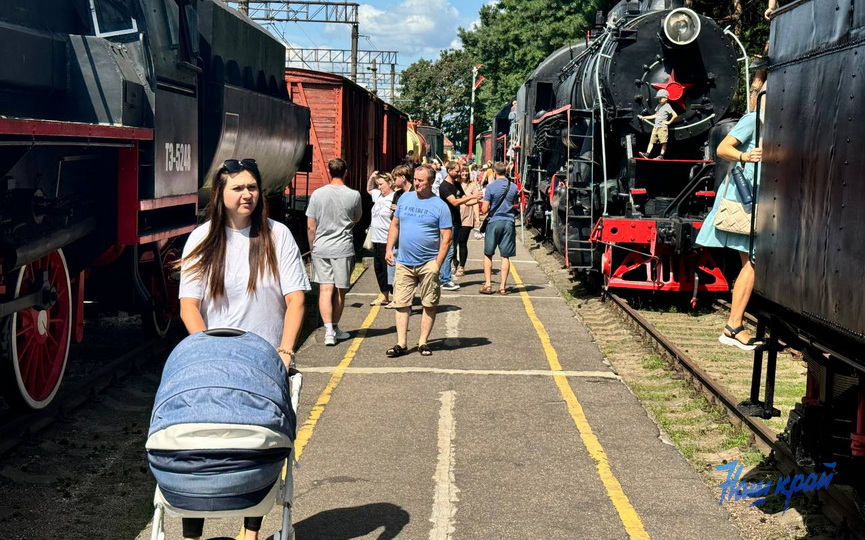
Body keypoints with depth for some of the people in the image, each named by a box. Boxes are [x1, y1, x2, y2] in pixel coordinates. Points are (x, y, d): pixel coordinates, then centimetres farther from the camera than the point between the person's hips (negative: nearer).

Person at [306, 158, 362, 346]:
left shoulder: (317, 194, -2)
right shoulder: (353, 195, -5)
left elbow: (310, 227, 1)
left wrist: (313, 248, 13)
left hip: (321, 248, 1)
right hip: (343, 249, -1)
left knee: (325, 289, 0)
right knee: (339, 291, 10)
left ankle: (329, 330, -11)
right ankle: (334, 328, 21)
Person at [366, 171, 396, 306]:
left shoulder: (395, 199, -15)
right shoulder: (378, 195, 10)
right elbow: (369, 189, 29)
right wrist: (371, 177, 14)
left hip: (387, 240, -9)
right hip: (376, 239, 9)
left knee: (388, 268, -3)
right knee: (378, 267, 15)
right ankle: (383, 294, 25)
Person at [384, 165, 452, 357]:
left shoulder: (440, 206, -5)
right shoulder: (404, 199, 7)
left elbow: (447, 237, -7)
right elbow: (395, 225, 15)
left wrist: (438, 263, -13)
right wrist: (389, 249, 5)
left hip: (428, 264, -3)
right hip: (404, 263, 3)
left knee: (429, 304, 5)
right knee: (401, 304, 2)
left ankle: (423, 342, 15)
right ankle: (401, 344, 6)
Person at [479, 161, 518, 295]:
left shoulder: (491, 187, -9)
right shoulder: (513, 187, 2)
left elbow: (484, 210, -9)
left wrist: (482, 204, 12)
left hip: (494, 222, -3)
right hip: (508, 222, 3)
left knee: (488, 254, 9)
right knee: (505, 256, 5)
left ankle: (488, 285, 5)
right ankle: (503, 286, 6)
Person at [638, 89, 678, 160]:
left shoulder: (667, 106, -7)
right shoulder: (659, 106, 18)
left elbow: (675, 115, -14)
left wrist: (669, 122, -10)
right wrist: (644, 117, 24)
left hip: (662, 127, -9)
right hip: (656, 127, 9)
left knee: (663, 142, -6)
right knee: (651, 141, 4)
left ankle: (661, 155, -7)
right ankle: (647, 154, 1)